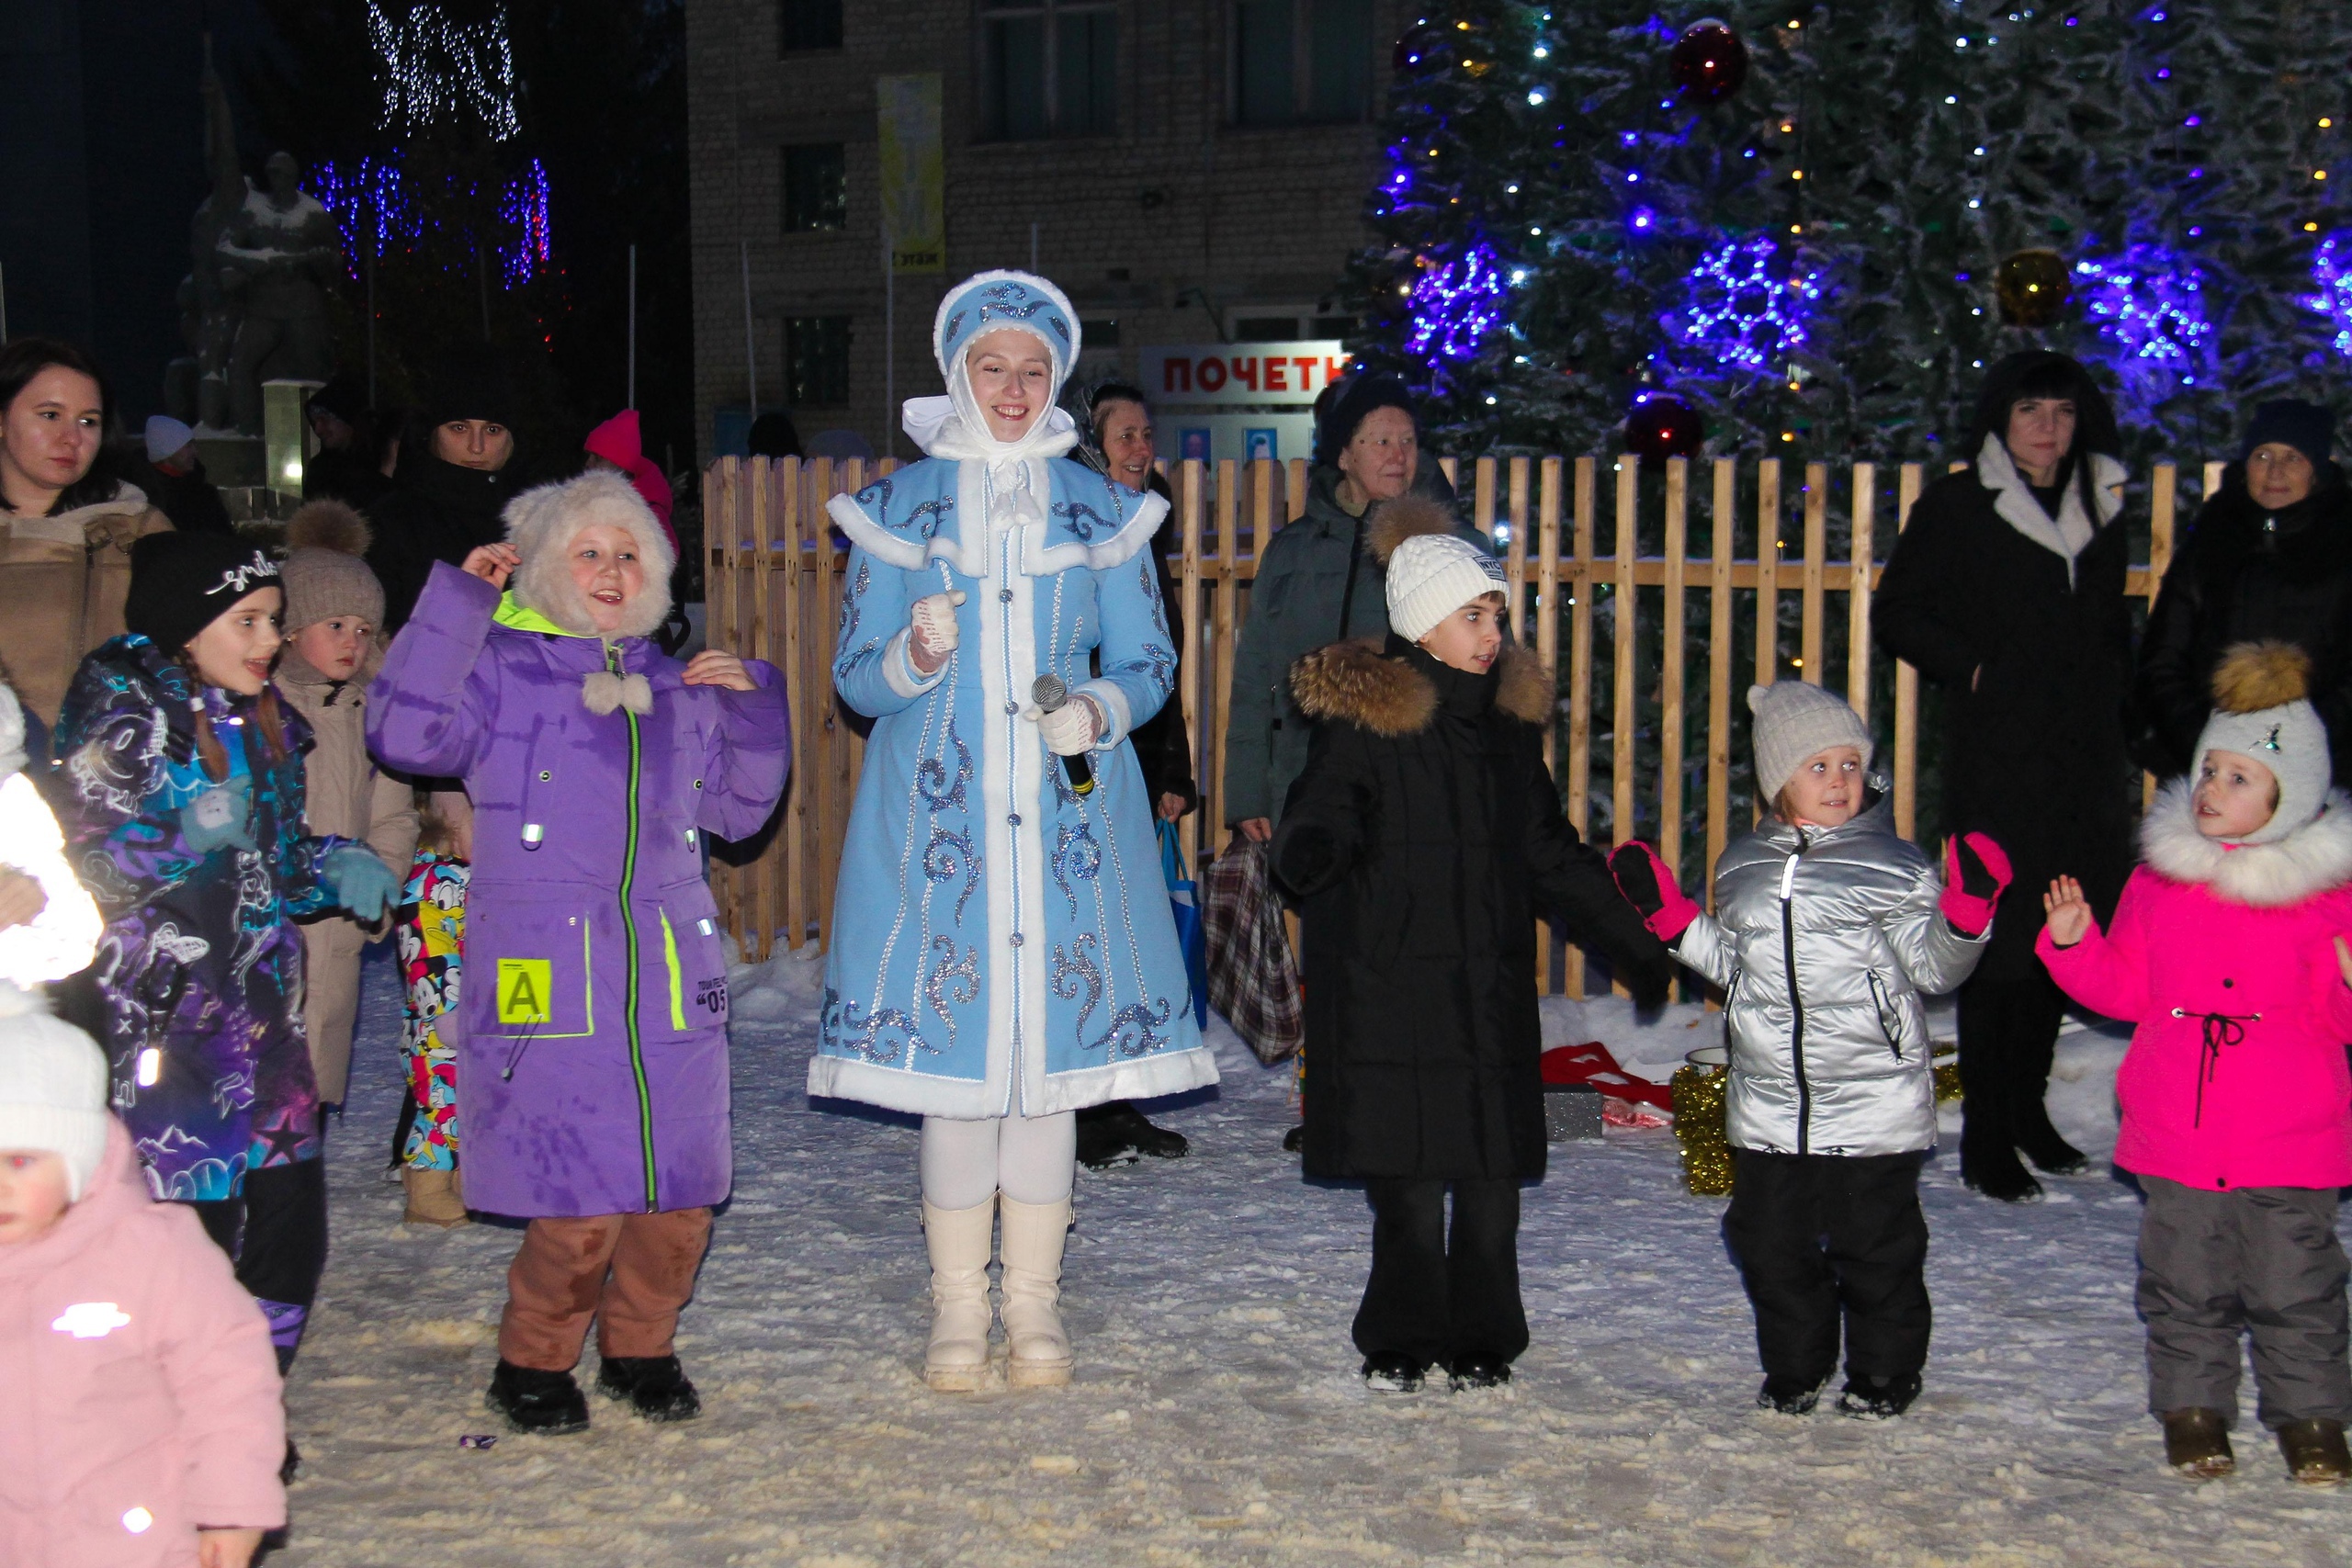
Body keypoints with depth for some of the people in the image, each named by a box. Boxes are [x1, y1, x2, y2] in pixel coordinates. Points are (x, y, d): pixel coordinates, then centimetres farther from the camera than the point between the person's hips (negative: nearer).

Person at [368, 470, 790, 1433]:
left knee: (681, 1195, 5)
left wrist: (754, 704, 11)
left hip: (670, 973, 5)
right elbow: (403, 734, -14)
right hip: (550, 973, -5)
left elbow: (740, 810, 26)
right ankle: (533, 1363, 17)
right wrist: (458, 600, -12)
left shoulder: (674, 687, 19)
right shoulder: (502, 667, 3)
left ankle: (639, 1348, 28)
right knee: (579, 1205, -7)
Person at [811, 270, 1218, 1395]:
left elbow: (1149, 663, 10)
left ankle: (1034, 1300, 15)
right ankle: (958, 1302, 12)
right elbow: (855, 677, 5)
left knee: (1053, 1038, 3)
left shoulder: (1099, 509, 9)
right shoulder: (898, 507, 6)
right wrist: (916, 657, -16)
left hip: (1065, 812, 1)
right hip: (941, 811, -1)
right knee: (952, 1039, -1)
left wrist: (1101, 709, -11)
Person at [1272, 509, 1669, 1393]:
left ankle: (1482, 1344, 22)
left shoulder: (1510, 716, 12)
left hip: (1494, 989, 5)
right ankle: (1401, 1345, 17)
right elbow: (1321, 818, -10)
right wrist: (1309, 853, -35)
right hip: (1389, 986, -5)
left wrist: (1633, 945, 21)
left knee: (1493, 1179, 5)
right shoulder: (1364, 717, -6)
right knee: (1408, 1183, -2)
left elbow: (1551, 851, 20)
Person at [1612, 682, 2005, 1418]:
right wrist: (1671, 915, 10)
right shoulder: (1744, 866, 10)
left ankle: (1884, 1372, 25)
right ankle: (1793, 1370, 30)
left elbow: (1930, 969, -4)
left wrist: (1964, 915, -20)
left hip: (1874, 1107, -4)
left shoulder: (1894, 866, -3)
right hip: (1768, 1105, 4)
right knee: (1772, 1242, 12)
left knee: (1875, 1245, 5)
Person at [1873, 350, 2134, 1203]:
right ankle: (1986, 1142, 1)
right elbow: (1896, 612, 0)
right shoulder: (1958, 507, -1)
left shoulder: (2100, 510, 15)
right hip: (1995, 760, -5)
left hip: (2086, 763, 6)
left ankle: (2028, 1111, 25)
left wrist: (2114, 703, 9)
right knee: (1999, 942, -6)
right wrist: (1973, 669, -9)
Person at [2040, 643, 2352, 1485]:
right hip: (2177, 1132, 2)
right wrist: (2074, 940, -5)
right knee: (2184, 1282, 11)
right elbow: (2125, 988, 10)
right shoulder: (2160, 875, 4)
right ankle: (2193, 1410, 27)